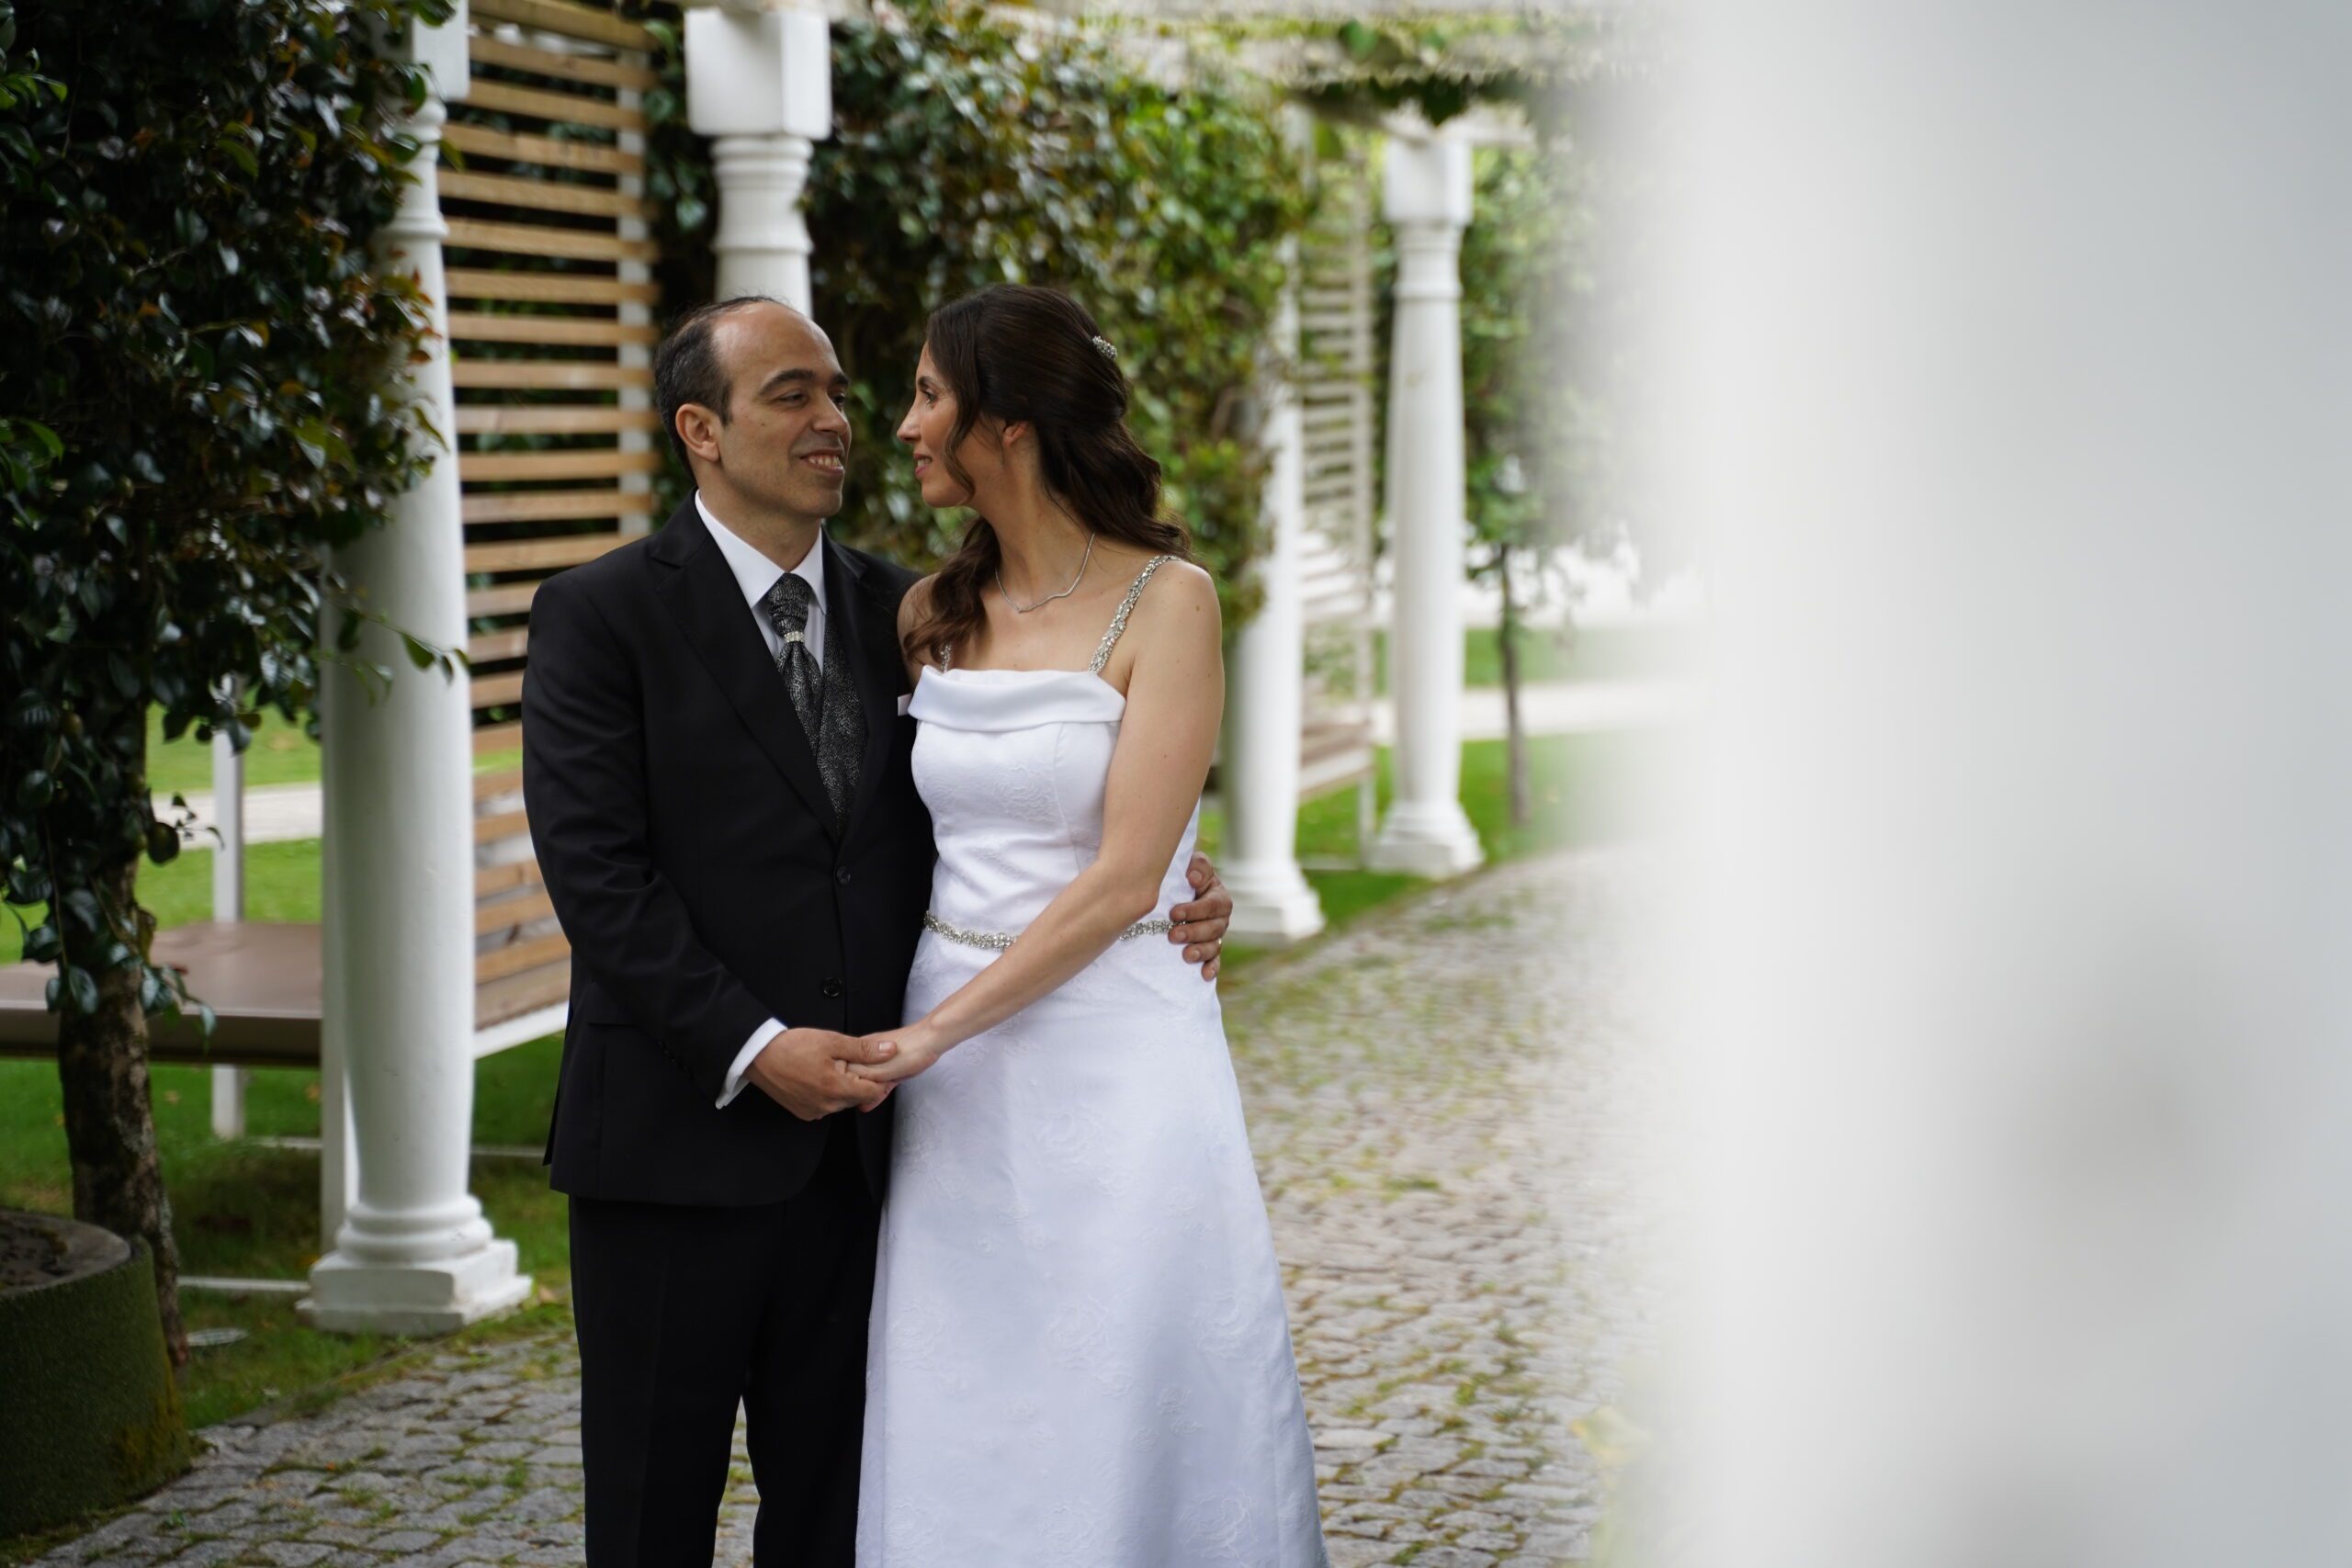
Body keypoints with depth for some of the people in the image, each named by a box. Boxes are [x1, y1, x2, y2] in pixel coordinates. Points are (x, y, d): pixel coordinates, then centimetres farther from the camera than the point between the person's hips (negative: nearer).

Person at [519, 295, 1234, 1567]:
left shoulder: (896, 612, 10)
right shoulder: (600, 615, -5)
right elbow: (596, 867, -13)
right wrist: (752, 1048, -21)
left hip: (854, 1145, 4)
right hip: (680, 1142, -4)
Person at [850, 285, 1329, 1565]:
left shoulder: (1165, 603, -8)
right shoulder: (931, 614, 9)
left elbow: (1122, 880, -14)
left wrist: (939, 1029, -13)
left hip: (1112, 1057, -5)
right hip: (952, 1063, 5)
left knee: (1125, 1436, 2)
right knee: (961, 1440, 9)